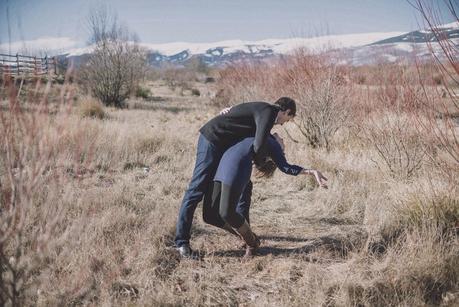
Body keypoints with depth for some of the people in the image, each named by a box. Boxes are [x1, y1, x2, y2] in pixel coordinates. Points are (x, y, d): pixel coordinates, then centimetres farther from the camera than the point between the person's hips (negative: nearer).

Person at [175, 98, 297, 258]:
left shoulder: (261, 108, 16)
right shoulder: (268, 112, -15)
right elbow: (258, 146, -26)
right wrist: (260, 162, -4)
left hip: (224, 144, 11)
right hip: (212, 140, -10)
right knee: (197, 190, -9)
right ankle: (181, 241, -5)